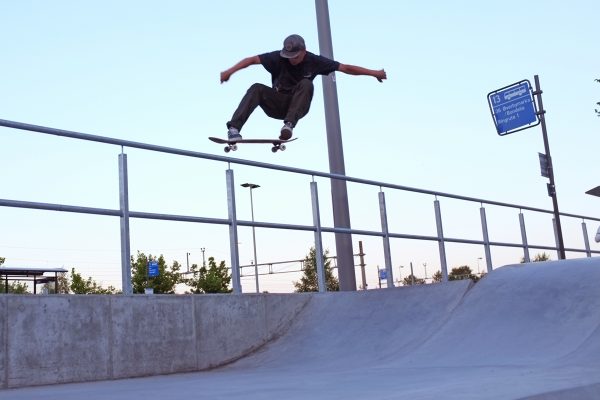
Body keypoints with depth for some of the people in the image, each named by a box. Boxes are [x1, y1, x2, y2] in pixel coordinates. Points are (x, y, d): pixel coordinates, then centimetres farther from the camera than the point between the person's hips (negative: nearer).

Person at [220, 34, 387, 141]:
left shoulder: (314, 61, -10)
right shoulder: (278, 57, -11)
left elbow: (345, 68, -8)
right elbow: (252, 60, -17)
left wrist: (373, 72, -7)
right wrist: (230, 71, -29)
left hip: (298, 107, 0)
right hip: (277, 105, 0)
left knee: (306, 84, -29)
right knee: (257, 89, -27)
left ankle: (289, 124, -40)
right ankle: (234, 128, -38)